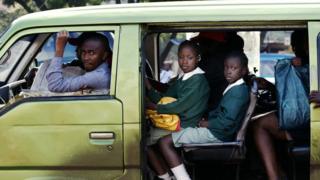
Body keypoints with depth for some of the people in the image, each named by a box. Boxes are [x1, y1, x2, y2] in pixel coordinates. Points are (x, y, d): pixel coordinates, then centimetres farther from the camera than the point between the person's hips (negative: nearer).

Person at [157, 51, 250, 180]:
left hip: (216, 134, -11)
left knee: (165, 142, -14)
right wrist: (207, 117, 3)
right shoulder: (234, 88, 10)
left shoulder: (239, 91, -21)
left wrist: (207, 124, -12)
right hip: (215, 130, 11)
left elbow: (226, 122, -26)